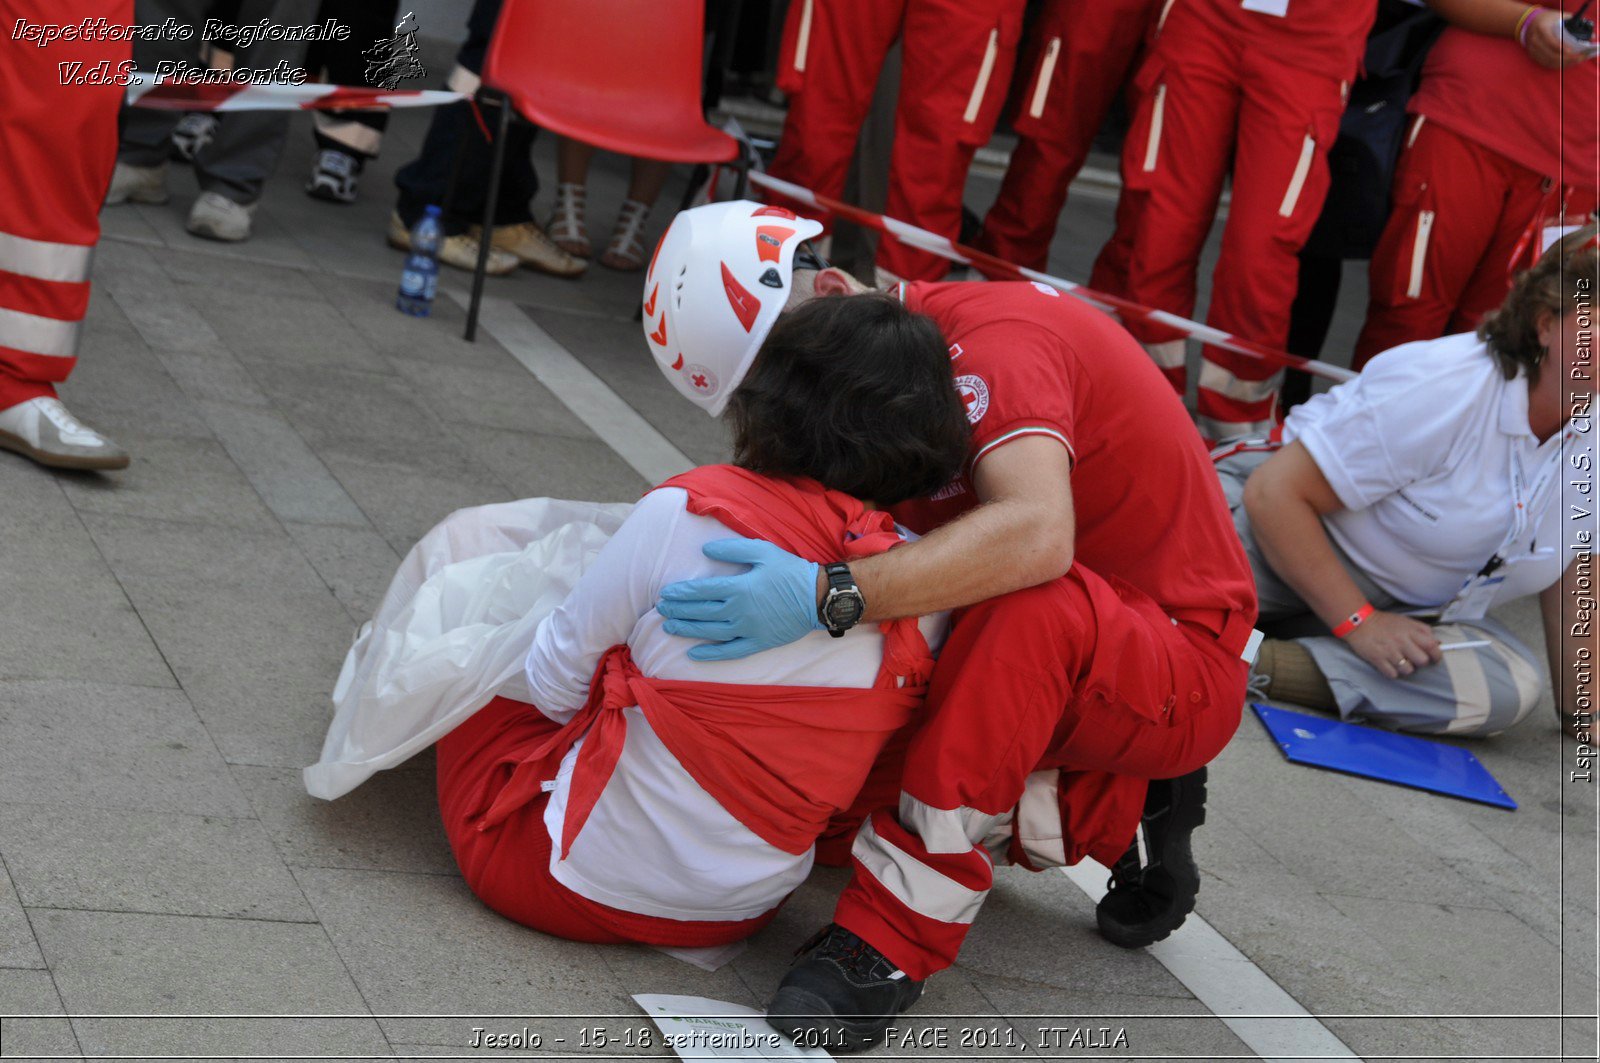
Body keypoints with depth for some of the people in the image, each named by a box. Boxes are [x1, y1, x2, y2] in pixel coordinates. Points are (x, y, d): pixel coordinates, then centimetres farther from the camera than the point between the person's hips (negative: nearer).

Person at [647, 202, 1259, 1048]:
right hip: (1057, 662, 9)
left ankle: (895, 937, -32)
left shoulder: (992, 337, -24)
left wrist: (827, 596, -48)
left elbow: (1036, 535, -42)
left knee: (1030, 603, -39)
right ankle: (1117, 811, 7)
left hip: (1184, 670, -9)